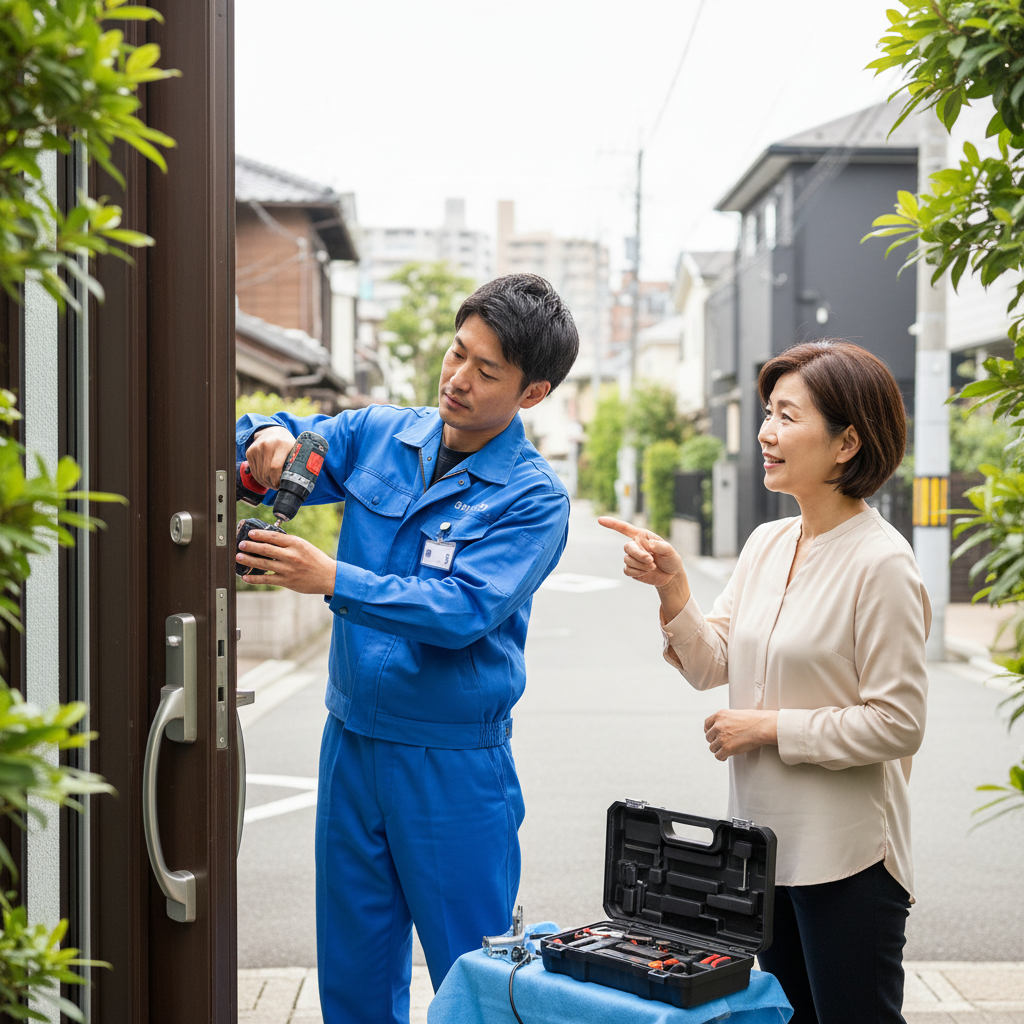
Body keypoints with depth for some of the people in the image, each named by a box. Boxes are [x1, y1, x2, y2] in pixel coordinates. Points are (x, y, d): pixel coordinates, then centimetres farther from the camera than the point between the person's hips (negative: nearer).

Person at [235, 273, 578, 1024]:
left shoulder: (535, 498, -11)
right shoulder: (378, 435, 3)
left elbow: (462, 610, -23)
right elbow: (273, 447, 8)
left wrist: (334, 579, -33)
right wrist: (269, 440, -16)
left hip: (454, 763, -4)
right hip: (352, 738, 5)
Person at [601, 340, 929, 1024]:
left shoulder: (881, 564, -18)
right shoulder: (767, 544, 6)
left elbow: (898, 725, -19)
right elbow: (711, 664, 6)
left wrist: (769, 726, -16)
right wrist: (672, 586, -10)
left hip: (846, 857, -8)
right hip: (767, 837, 8)